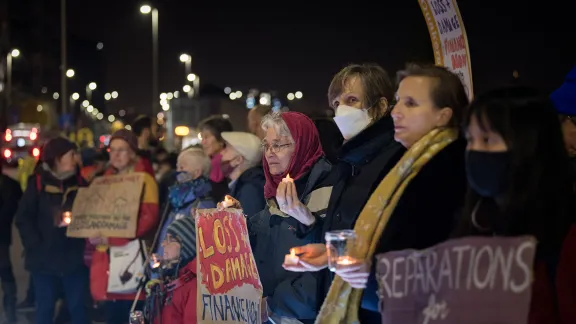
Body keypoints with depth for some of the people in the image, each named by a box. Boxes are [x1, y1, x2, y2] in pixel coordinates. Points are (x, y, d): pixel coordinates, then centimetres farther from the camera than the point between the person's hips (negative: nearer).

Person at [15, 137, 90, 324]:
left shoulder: (80, 183, 6)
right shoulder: (38, 183, -2)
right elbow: (23, 219, -4)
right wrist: (36, 246, -12)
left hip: (74, 259, 2)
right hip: (45, 259, -2)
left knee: (78, 309, 4)